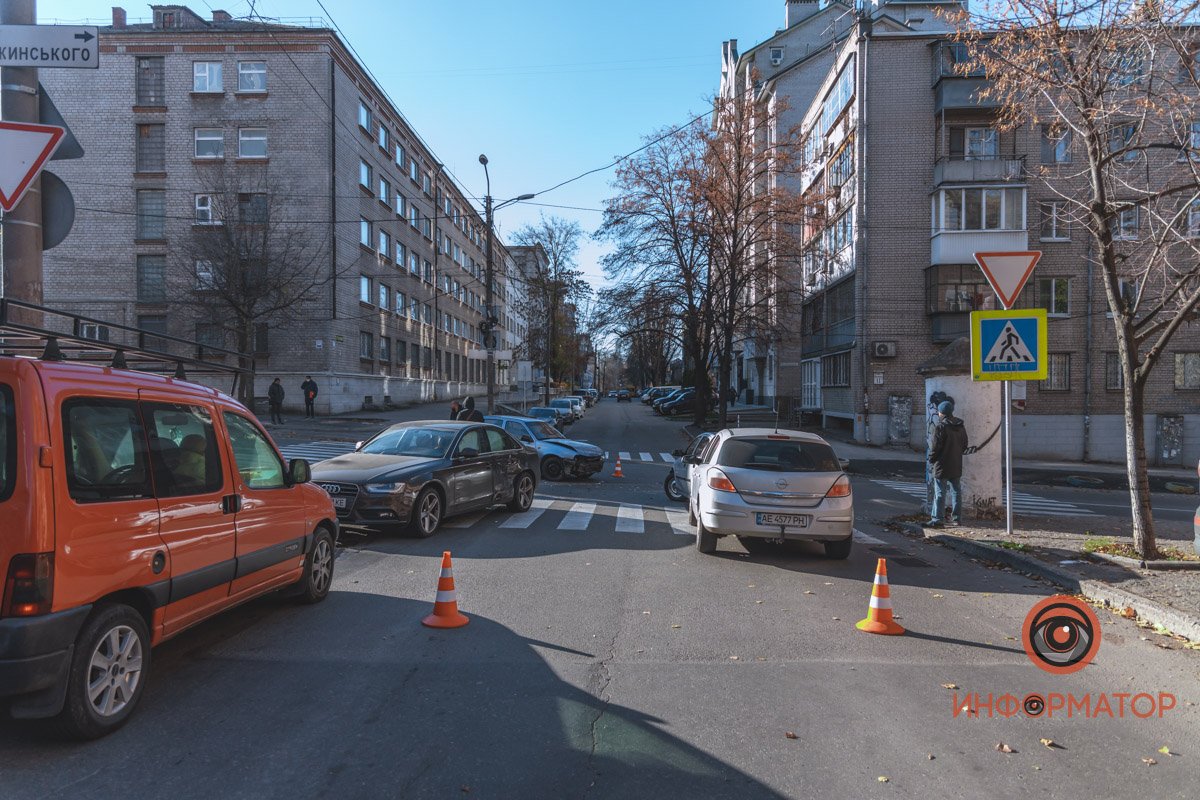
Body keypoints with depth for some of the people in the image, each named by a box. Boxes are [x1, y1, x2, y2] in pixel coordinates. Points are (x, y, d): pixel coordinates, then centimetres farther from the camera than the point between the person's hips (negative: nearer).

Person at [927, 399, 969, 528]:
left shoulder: (940, 426, -16)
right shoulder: (960, 426, 8)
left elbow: (935, 446, -16)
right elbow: (964, 445, 15)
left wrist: (931, 461, -4)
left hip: (942, 465, -7)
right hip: (956, 465, 7)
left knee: (940, 493, -5)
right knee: (956, 492, 14)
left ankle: (936, 519, -4)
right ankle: (956, 517, 19)